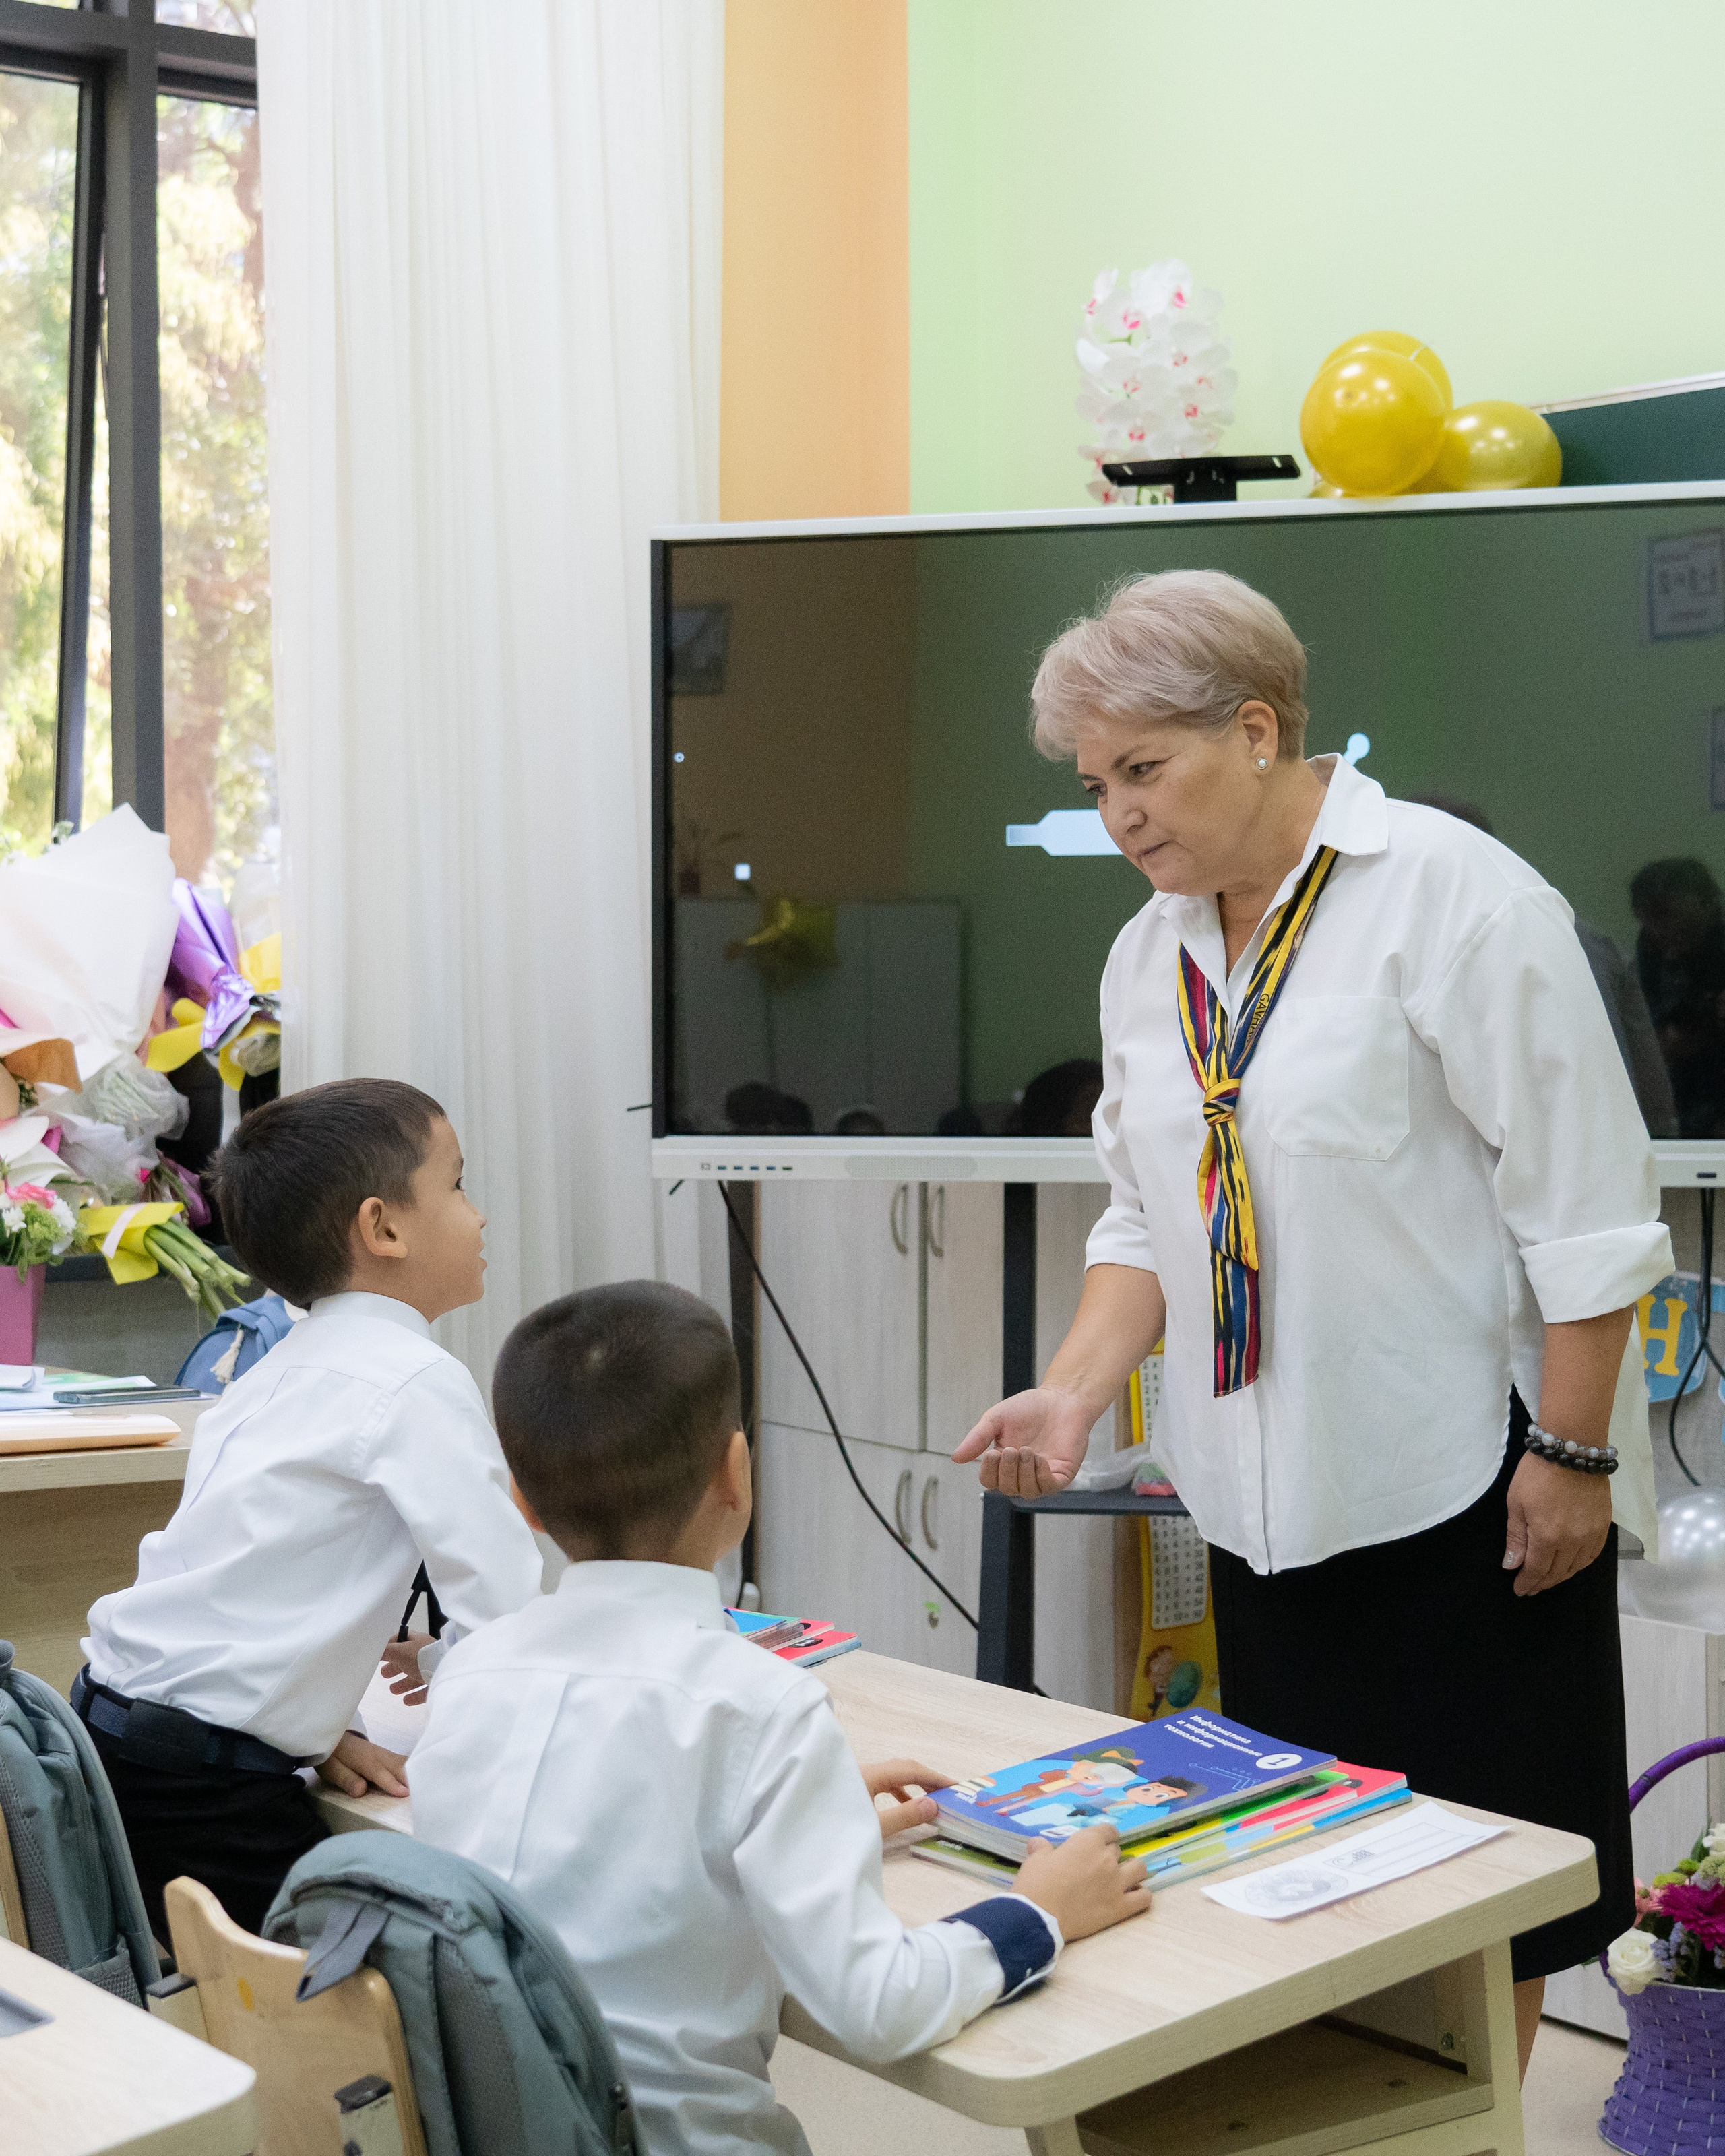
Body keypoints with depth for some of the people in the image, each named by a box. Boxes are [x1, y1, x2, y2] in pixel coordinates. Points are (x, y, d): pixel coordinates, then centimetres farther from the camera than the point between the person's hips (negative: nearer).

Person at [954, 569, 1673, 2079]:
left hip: (1463, 1480, -6)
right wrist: (1077, 1390, -2)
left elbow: (1585, 1206, -13)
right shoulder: (1150, 954, 10)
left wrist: (1572, 1455, -14)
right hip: (1271, 1497, 6)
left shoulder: (1452, 894, -12)